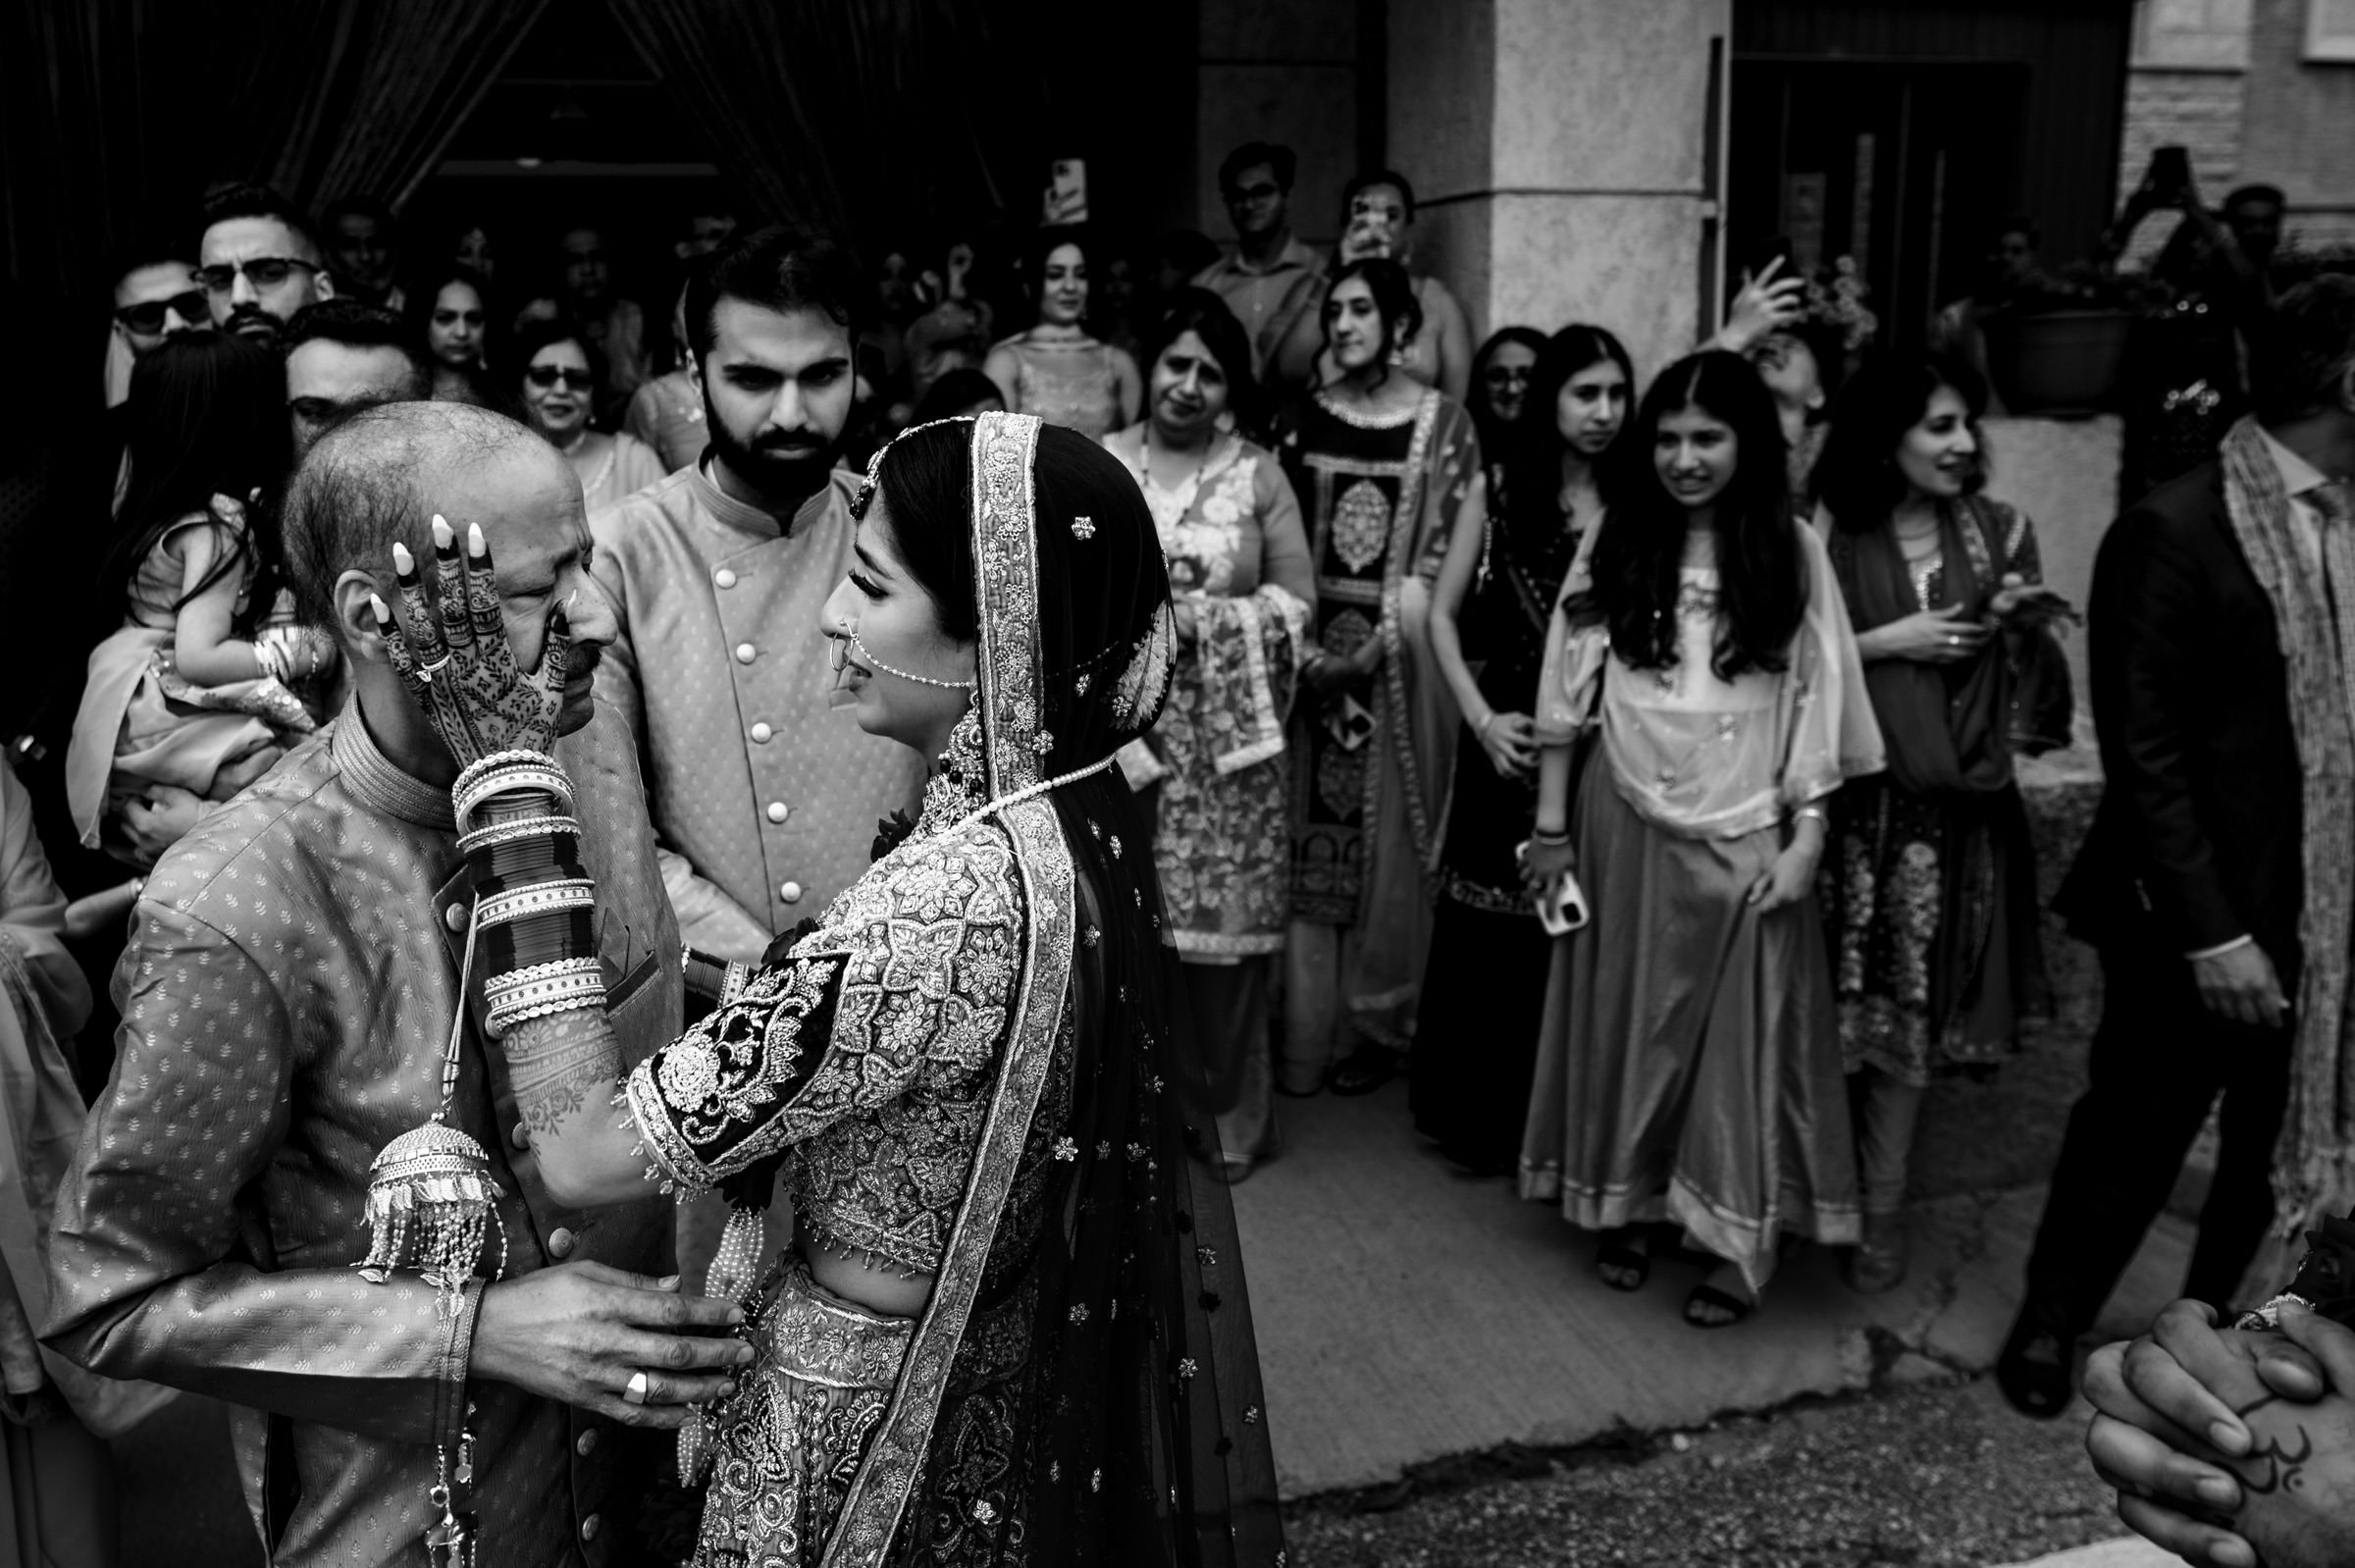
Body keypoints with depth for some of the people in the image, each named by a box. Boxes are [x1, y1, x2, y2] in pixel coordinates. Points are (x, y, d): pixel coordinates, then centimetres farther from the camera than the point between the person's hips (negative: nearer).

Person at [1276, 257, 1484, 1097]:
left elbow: (1438, 562, -6)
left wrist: (1374, 648, -14)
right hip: (1313, 647, 2)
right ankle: (1305, 1031, 13)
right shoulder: (1304, 419, 7)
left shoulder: (1444, 424, -1)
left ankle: (1375, 1026, 17)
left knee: (1387, 838, 3)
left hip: (1398, 653, -2)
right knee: (1310, 833, 4)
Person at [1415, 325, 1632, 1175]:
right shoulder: (1503, 492, 2)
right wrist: (1482, 719, -4)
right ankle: (1474, 1117, 24)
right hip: (1508, 739, 0)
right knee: (1485, 932, 7)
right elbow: (1443, 614, 4)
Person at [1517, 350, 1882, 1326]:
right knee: (1627, 1022, 11)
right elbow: (1568, 687, 3)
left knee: (1740, 1034, 5)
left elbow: (1818, 700, -2)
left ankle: (1737, 1241, 16)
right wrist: (1550, 822, 2)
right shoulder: (1615, 543, 1)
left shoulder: (1791, 550, -2)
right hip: (1627, 827, 2)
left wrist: (1806, 836, -7)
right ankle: (1623, 1208, 27)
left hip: (1744, 836, -1)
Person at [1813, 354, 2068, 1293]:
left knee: (1910, 1010, 5)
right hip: (1850, 799, -2)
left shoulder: (1998, 531, 6)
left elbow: (2031, 681, 11)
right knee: (1837, 1004, 3)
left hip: (1956, 803, 2)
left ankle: (1882, 1208, 16)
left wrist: (2024, 623, -9)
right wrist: (1883, 641, -11)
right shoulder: (1831, 538, -3)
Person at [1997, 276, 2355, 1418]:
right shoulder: (2174, 531, -14)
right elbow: (2144, 754, -15)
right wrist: (2210, 931, -18)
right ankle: (2048, 1328, 31)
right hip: (2202, 916, -5)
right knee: (2135, 1137, 10)